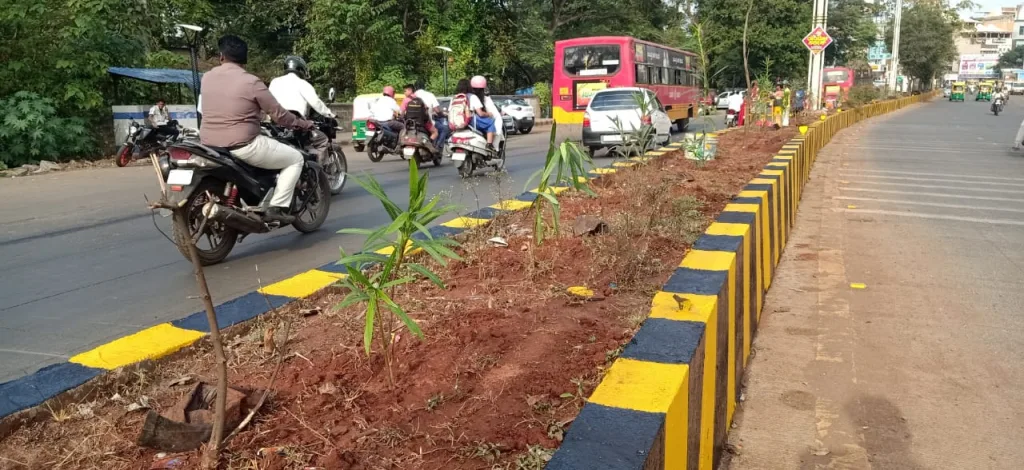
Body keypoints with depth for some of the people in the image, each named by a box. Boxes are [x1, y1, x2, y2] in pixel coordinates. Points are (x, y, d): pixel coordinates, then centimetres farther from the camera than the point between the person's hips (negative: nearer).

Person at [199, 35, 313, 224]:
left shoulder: (207, 77, 6)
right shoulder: (251, 82, -12)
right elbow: (278, 115, -7)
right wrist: (303, 124, 10)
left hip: (209, 145, 7)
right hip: (242, 146, -7)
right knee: (295, 158, 9)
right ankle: (277, 208, -2)